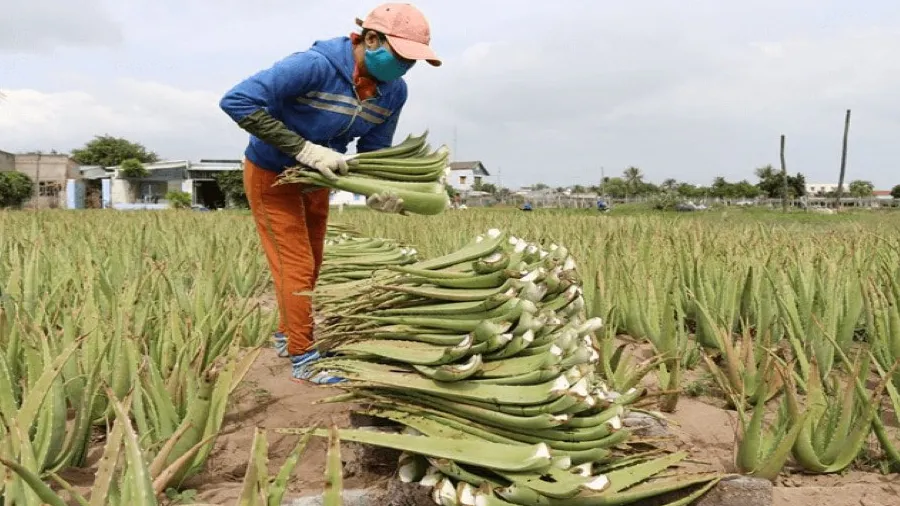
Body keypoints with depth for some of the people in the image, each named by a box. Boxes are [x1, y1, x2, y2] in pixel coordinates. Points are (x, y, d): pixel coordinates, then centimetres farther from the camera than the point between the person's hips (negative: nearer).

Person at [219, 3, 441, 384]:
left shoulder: (394, 91, -13)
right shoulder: (315, 66, -33)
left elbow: (374, 150, -2)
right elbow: (237, 101, -36)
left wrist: (377, 189, -24)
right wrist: (304, 148, -39)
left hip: (315, 179, 7)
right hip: (272, 175, -7)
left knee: (310, 267, 16)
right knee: (296, 267, -4)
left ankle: (287, 336, 37)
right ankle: (303, 359, 10)